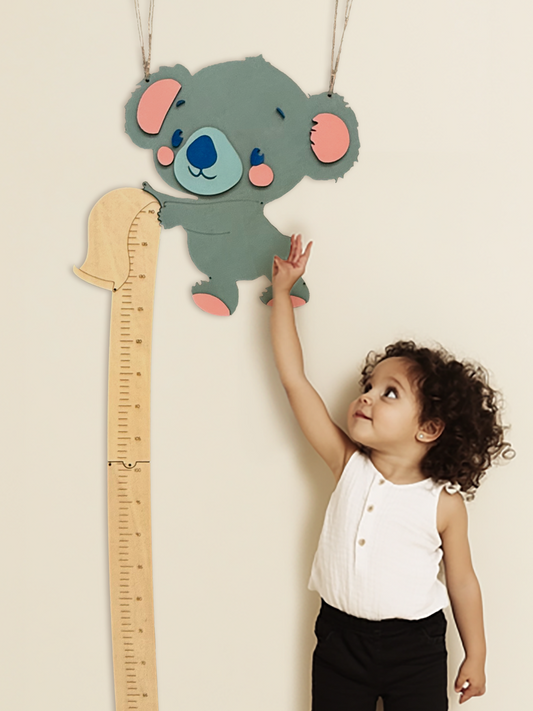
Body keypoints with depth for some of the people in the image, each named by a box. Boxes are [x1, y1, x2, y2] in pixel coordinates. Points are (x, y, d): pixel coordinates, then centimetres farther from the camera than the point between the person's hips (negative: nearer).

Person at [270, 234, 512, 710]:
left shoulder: (445, 504, -13)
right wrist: (282, 291, -11)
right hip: (340, 636, 2)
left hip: (414, 645, -2)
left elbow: (462, 582, 0)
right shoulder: (348, 465, -8)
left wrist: (476, 657, 6)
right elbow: (294, 379, -11)